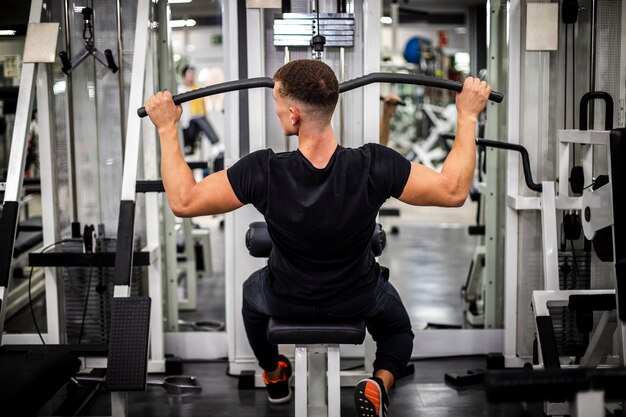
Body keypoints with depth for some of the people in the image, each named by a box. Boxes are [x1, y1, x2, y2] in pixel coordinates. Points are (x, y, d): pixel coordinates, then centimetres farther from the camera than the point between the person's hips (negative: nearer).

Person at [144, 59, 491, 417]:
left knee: (253, 293, 37)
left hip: (286, 301, 0)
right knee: (399, 330, 33)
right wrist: (468, 115, -14)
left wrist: (168, 128, -13)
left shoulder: (263, 173, -33)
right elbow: (454, 191, -21)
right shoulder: (374, 166, -33)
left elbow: (183, 201, -21)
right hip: (359, 299, 0)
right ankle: (380, 385, 3)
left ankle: (275, 378, 51)